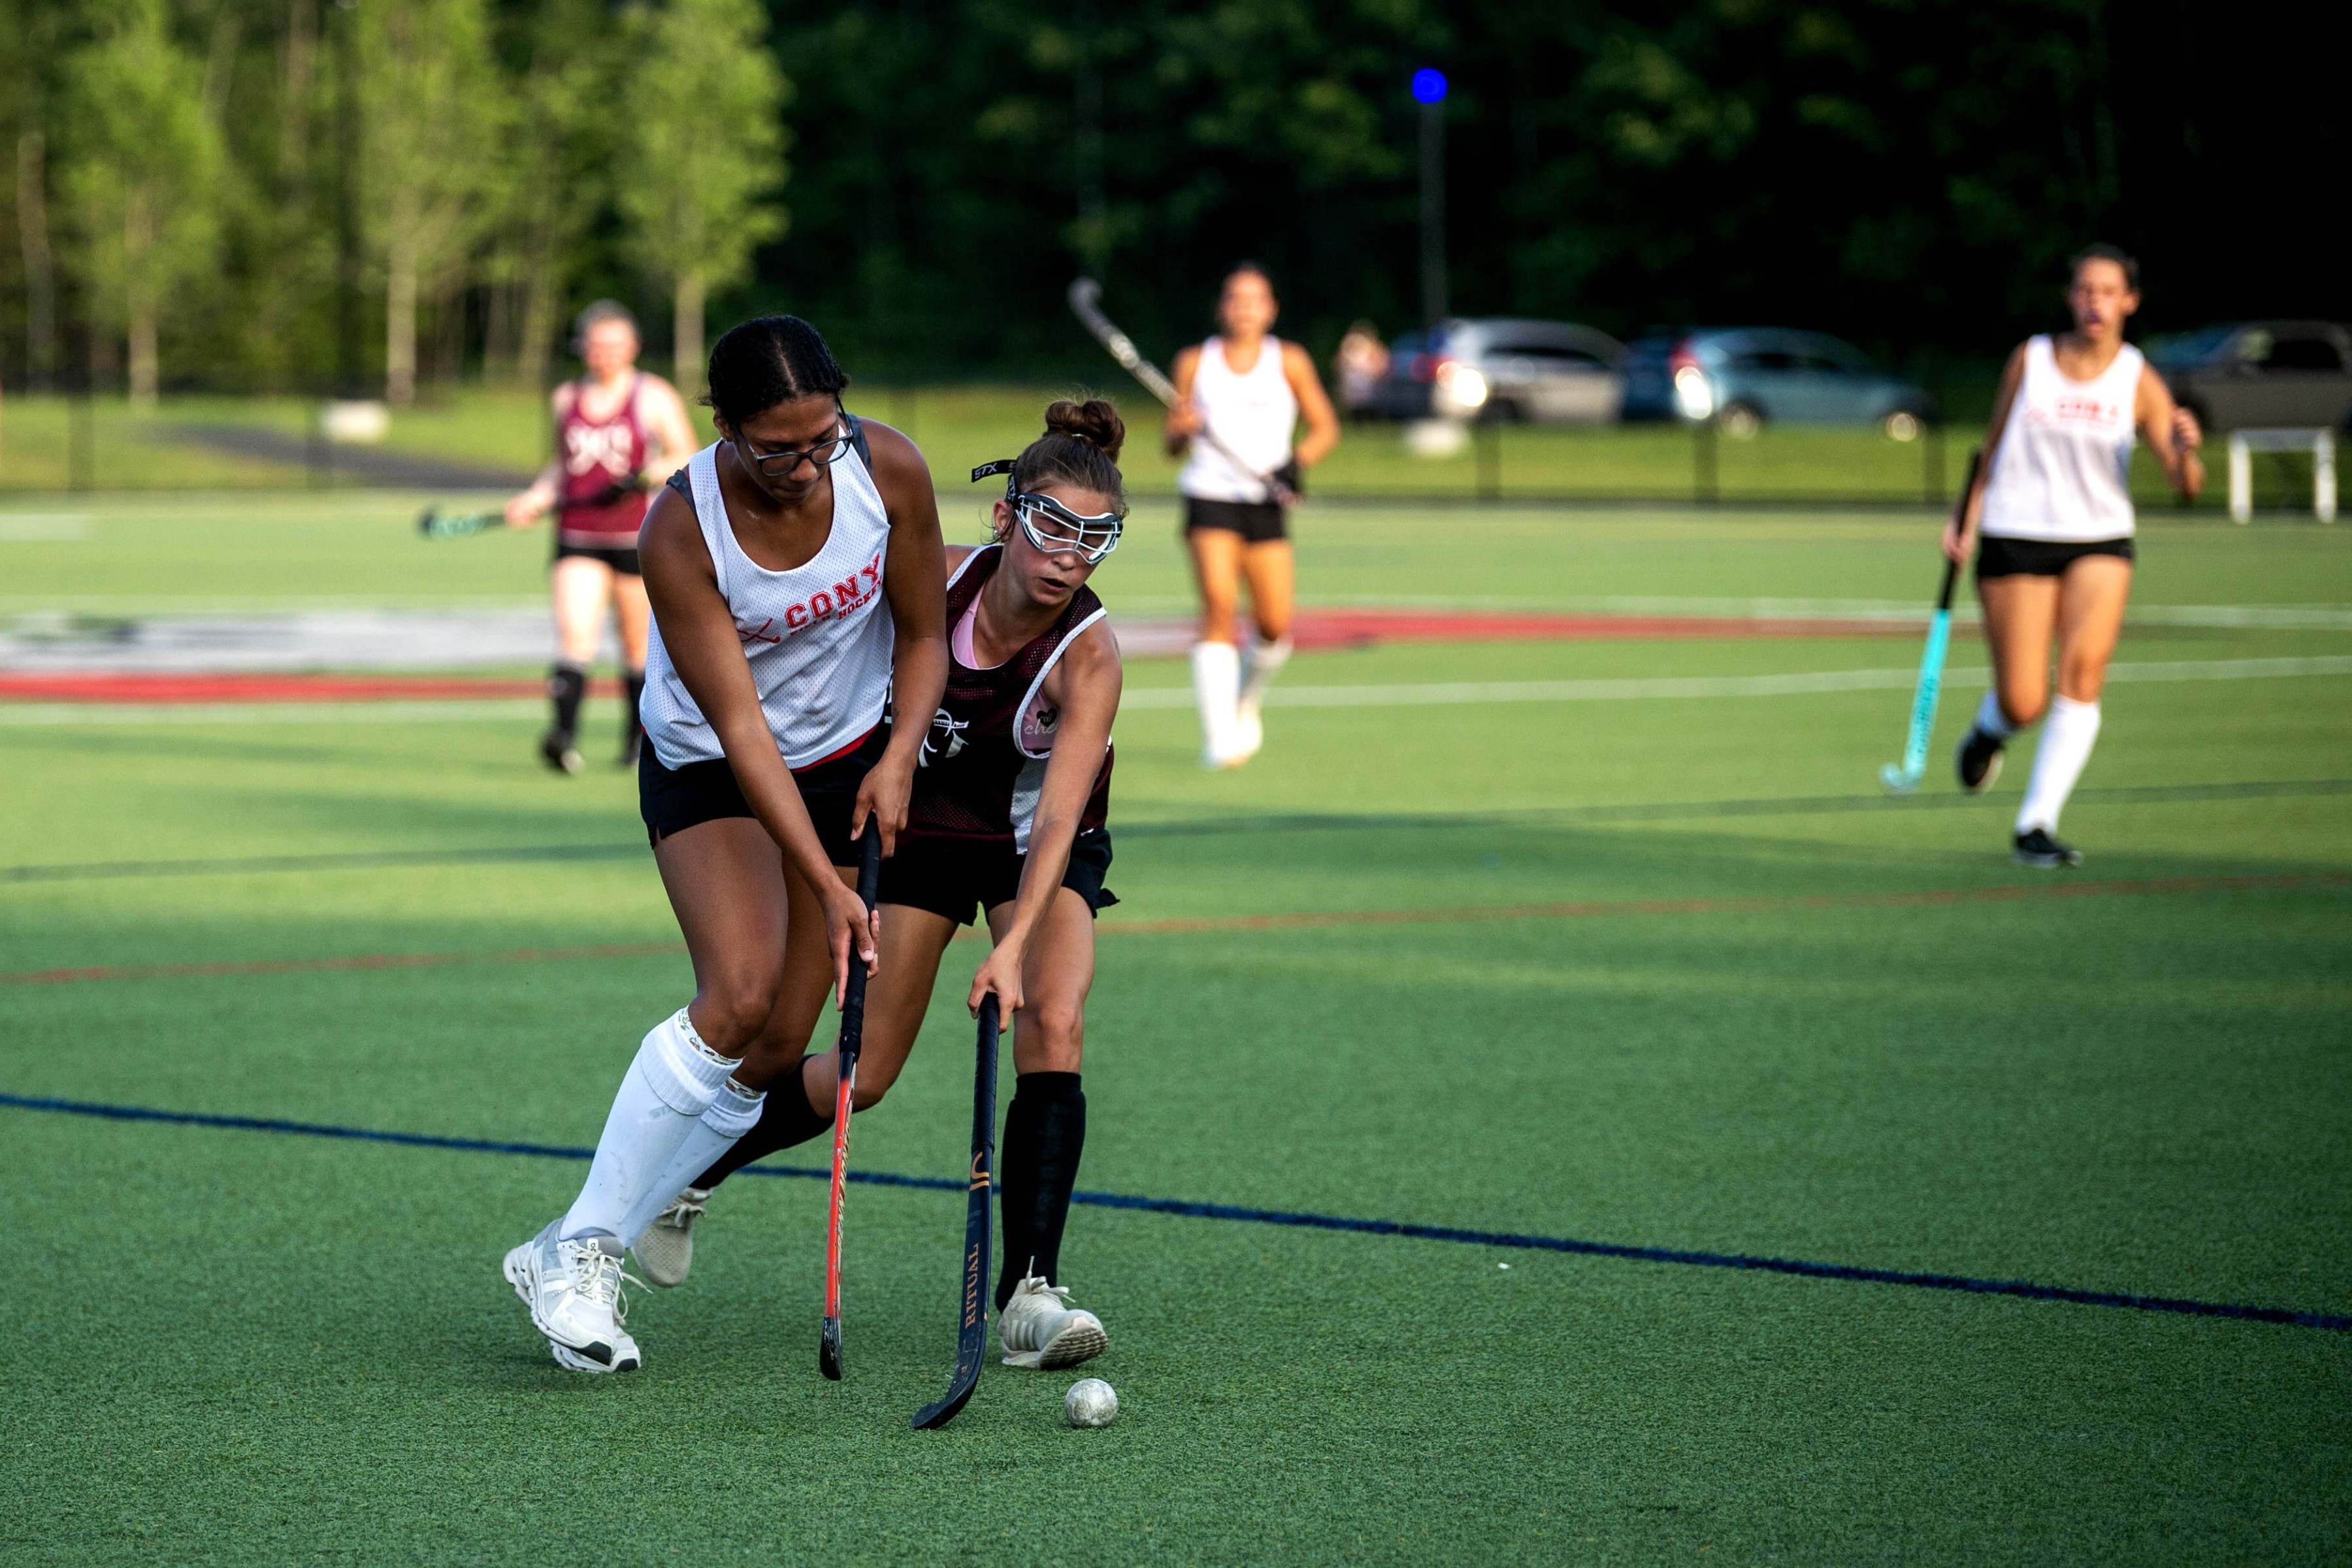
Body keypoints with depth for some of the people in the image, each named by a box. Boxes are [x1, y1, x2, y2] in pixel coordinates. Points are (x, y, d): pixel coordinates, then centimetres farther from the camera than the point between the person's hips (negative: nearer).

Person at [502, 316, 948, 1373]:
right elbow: (738, 724, -28)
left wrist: (898, 756, -19)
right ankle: (580, 1251, -14)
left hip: (849, 759, 4)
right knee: (738, 997, -25)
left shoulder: (888, 470, -19)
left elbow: (923, 634, -3)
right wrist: (828, 886, -32)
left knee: (776, 1051, -4)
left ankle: (575, 1254, 6)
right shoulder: (681, 532, -28)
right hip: (708, 768, -4)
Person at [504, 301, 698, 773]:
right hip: (577, 538, 1)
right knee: (574, 635, -18)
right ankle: (564, 736, -32)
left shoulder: (655, 397, 0)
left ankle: (638, 741, 27)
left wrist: (652, 473, -19)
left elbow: (688, 460, 0)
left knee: (639, 648, 9)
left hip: (636, 536, -1)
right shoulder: (565, 399, 10)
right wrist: (536, 498, 7)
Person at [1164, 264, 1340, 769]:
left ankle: (1248, 704, 31)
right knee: (1218, 609, -19)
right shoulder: (1195, 363, 7)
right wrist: (1182, 431, -14)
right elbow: (1172, 446, 9)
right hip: (1210, 498, -2)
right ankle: (1218, 737, -22)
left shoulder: (1289, 361, 6)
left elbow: (1325, 427, 8)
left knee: (1275, 627, -2)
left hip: (1266, 502, 2)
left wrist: (1298, 462, -11)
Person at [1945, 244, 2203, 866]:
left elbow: (2186, 486, -8)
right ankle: (1989, 729, 33)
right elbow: (1994, 450, 13)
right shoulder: (2030, 360, 0)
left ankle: (2036, 825, -12)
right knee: (2024, 704, -6)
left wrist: (2186, 451, -29)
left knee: (2082, 675, -20)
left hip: (2100, 542, 0)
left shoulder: (2139, 381, -3)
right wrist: (1966, 518, 7)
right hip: (2015, 541, 0)